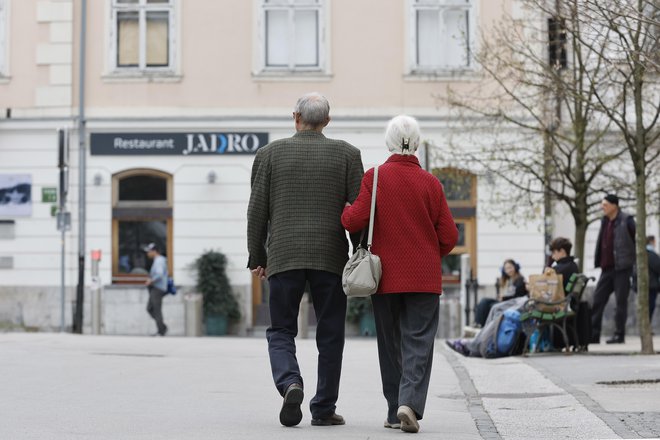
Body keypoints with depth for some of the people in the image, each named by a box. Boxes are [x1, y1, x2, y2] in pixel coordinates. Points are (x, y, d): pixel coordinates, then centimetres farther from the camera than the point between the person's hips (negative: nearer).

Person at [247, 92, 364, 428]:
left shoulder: (270, 154, 3)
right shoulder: (347, 154, 3)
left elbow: (257, 209, 3)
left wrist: (257, 257, 11)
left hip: (283, 257, 0)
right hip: (331, 258, 0)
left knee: (281, 330, 9)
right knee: (329, 335, 8)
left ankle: (290, 383, -17)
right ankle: (324, 409, 9)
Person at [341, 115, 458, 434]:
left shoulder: (374, 177, -5)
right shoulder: (430, 183, -2)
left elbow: (355, 220, -12)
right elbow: (449, 236, -1)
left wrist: (343, 209, 10)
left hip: (385, 277, 1)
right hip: (424, 279, -1)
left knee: (390, 345, 12)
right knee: (418, 342, -2)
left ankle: (395, 411, 14)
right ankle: (410, 402, -22)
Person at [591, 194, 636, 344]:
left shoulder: (626, 221, -8)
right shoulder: (605, 221, 14)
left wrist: (637, 261, -6)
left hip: (621, 268, -7)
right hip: (607, 268, 7)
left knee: (621, 301, -2)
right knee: (597, 299, 2)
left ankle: (619, 335, 4)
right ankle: (593, 335, 4)